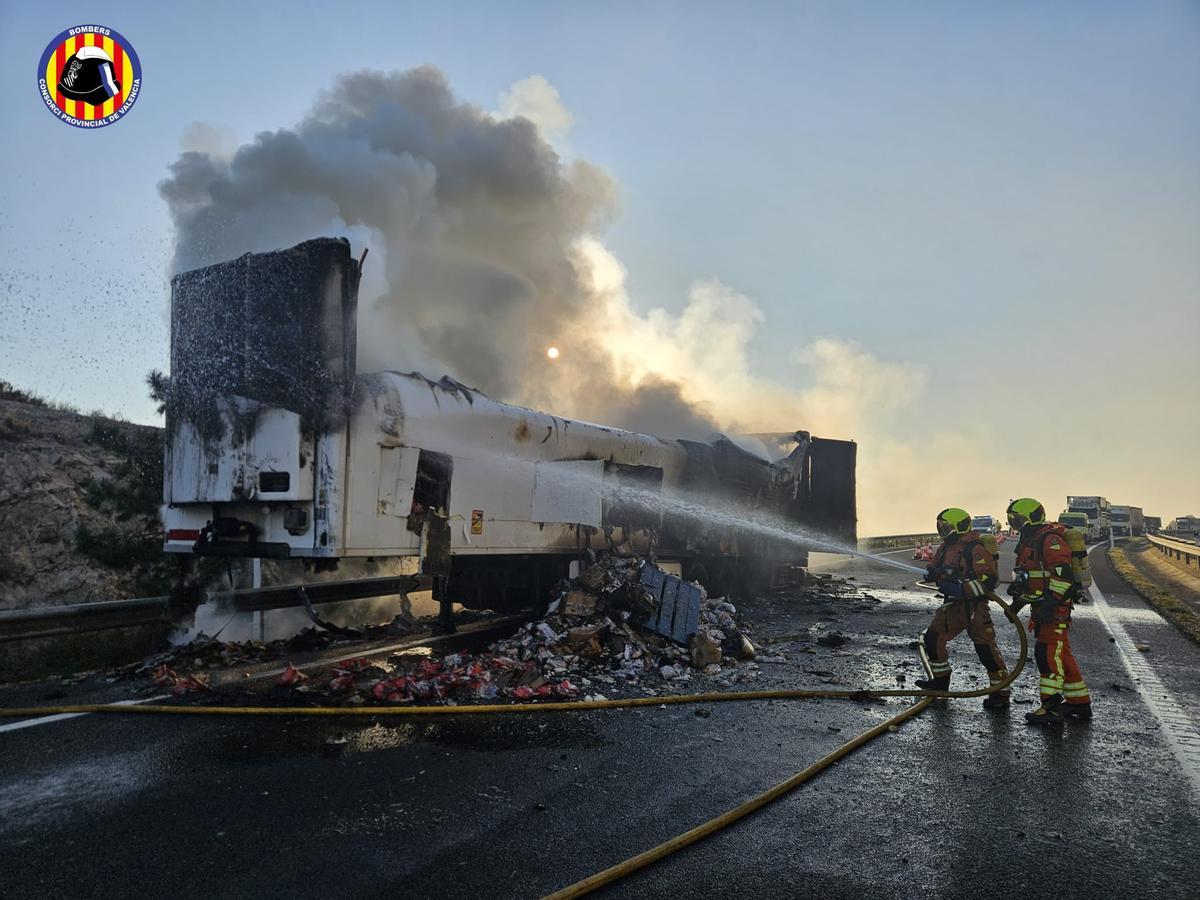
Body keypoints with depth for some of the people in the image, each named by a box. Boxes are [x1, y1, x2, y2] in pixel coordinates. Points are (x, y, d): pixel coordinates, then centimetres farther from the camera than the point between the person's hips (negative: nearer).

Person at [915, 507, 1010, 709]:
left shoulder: (976, 549, -17)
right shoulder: (945, 547, 10)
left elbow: (988, 580, -23)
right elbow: (936, 570, 22)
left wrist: (961, 589, -29)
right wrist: (933, 573, -3)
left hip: (974, 606, -9)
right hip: (953, 605, 9)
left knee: (986, 649, -7)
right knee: (932, 638, 9)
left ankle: (1001, 694, 5)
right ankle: (940, 681, 24)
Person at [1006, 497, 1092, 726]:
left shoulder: (1050, 539, -15)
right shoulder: (1029, 541, 18)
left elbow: (1063, 574, -23)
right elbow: (1027, 578, 26)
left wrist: (1050, 602, -26)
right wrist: (1018, 602, 18)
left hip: (1055, 607, -10)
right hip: (1041, 607, 10)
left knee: (1049, 653, -12)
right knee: (1060, 655, 14)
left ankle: (1052, 708, -11)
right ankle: (1080, 704, 23)